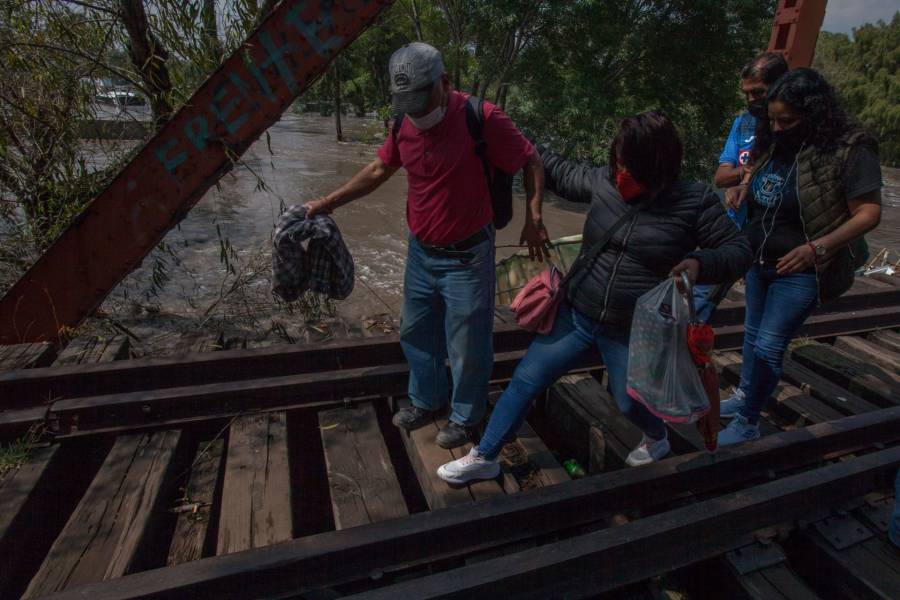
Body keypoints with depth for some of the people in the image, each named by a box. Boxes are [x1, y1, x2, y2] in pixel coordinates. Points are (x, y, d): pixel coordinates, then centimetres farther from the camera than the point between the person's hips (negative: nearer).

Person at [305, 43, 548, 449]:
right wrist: (327, 202, 12)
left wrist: (533, 218, -20)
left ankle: (465, 416, 32)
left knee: (467, 345, 6)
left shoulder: (481, 119, -18)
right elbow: (379, 170, 13)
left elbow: (531, 162, -9)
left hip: (466, 257, -6)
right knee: (416, 332, 19)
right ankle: (426, 400, 43)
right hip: (420, 252, 6)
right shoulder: (405, 122, 0)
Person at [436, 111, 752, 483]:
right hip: (575, 314, 3)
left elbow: (739, 251, -3)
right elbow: (559, 172, 15)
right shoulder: (603, 182, -2)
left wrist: (699, 263, -25)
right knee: (525, 380, 3)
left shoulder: (695, 202, -10)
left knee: (630, 402, 15)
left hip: (632, 333, -2)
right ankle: (484, 457, 21)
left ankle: (657, 439, 54)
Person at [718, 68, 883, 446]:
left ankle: (748, 423, 15)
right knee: (753, 336, 20)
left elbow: (869, 213, -17)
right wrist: (741, 189, -4)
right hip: (759, 261, 6)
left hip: (799, 272, -6)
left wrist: (818, 247, -30)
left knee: (768, 348, -3)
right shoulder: (774, 143, 0)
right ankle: (744, 396, 40)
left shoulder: (849, 150, -17)